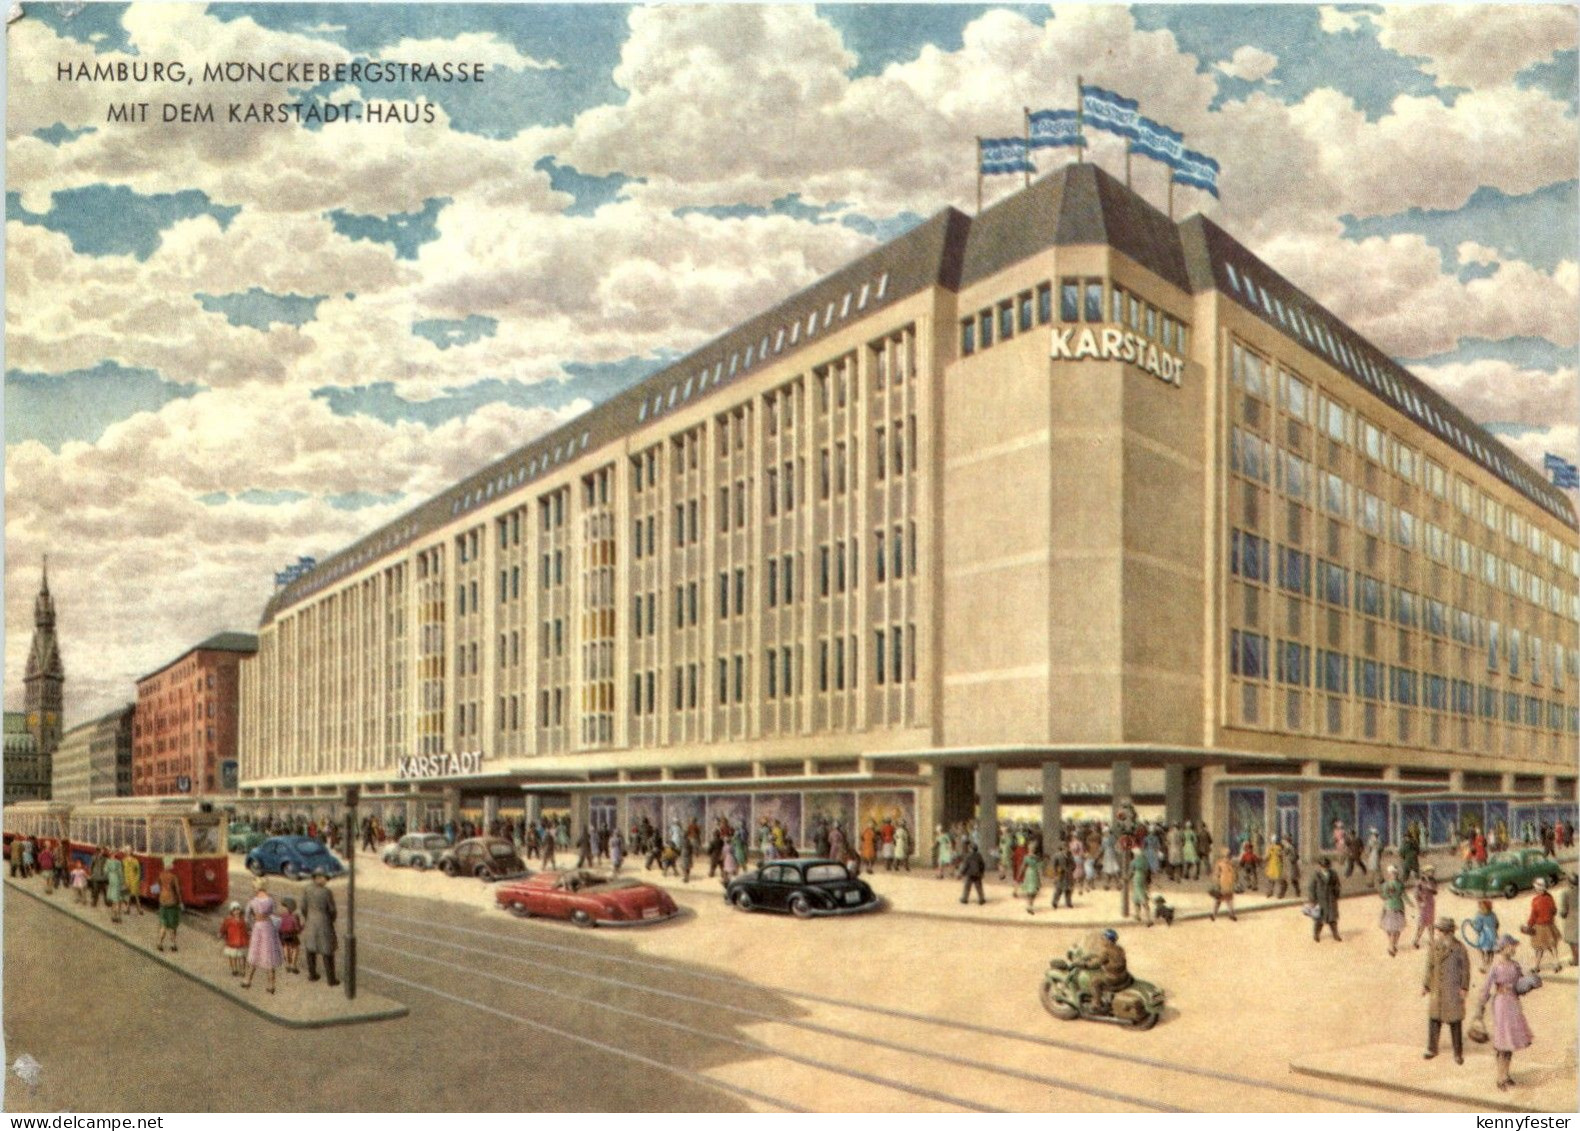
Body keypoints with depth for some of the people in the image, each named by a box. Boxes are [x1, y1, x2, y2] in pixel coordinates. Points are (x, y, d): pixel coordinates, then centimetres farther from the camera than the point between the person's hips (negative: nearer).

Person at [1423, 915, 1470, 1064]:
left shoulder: (1459, 948, -13)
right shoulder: (1435, 945, -1)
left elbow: (1465, 968, -7)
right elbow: (1430, 966, 6)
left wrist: (1464, 988, -10)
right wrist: (1425, 985, 9)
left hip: (1453, 989, -4)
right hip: (1437, 989, 4)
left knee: (1455, 1021, 2)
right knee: (1434, 1018, 10)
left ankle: (1458, 1053, 17)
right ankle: (1432, 1049, 24)